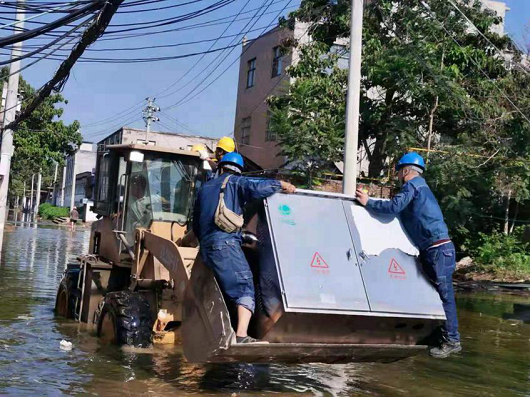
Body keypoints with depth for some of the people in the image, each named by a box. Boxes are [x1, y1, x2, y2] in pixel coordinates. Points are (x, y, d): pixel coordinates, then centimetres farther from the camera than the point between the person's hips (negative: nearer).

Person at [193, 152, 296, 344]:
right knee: (245, 288, -12)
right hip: (226, 244, -7)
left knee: (228, 291, 16)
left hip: (206, 248, 7)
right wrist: (280, 184, 2)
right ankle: (241, 335, -28)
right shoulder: (236, 183, 8)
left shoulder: (204, 188, 26)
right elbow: (257, 188, -14)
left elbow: (196, 225, 30)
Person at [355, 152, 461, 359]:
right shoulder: (420, 186, 23)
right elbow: (400, 208, 25)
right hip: (431, 250, 10)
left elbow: (394, 206, -20)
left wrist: (368, 202, -9)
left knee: (444, 294, -7)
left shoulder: (412, 185, -8)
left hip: (438, 249, -10)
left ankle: (452, 341, -3)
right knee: (439, 293, 12)